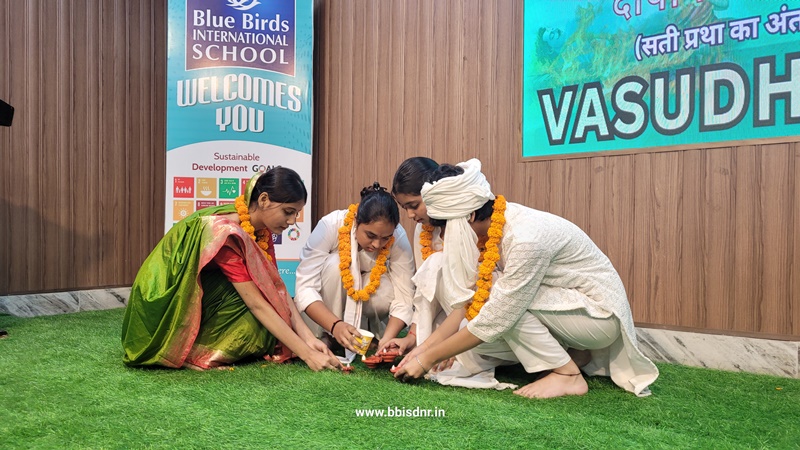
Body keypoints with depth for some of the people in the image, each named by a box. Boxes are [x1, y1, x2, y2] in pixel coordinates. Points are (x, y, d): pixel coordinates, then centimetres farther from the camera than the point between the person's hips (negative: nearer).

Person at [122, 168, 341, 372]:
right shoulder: (224, 233, -28)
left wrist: (308, 338, -18)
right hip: (169, 314, -8)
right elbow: (256, 304, -29)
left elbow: (277, 290, -7)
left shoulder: (261, 229, -3)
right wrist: (306, 354, -30)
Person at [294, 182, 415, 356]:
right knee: (334, 264, -33)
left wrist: (386, 340, -41)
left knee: (388, 296, -32)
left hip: (371, 295, 2)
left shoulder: (399, 237, -26)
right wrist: (335, 325, -50)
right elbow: (305, 286, -36)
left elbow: (403, 298, -26)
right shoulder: (330, 225, -32)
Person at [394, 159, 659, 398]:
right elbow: (470, 300, -6)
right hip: (566, 305, 8)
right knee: (470, 331, -8)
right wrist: (424, 347, -10)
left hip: (601, 313, -8)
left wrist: (428, 359, -21)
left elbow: (494, 320, -29)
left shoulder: (526, 238, -33)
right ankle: (575, 356, 9)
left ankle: (568, 375, -10)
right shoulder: (492, 226, -9)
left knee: (501, 302, -28)